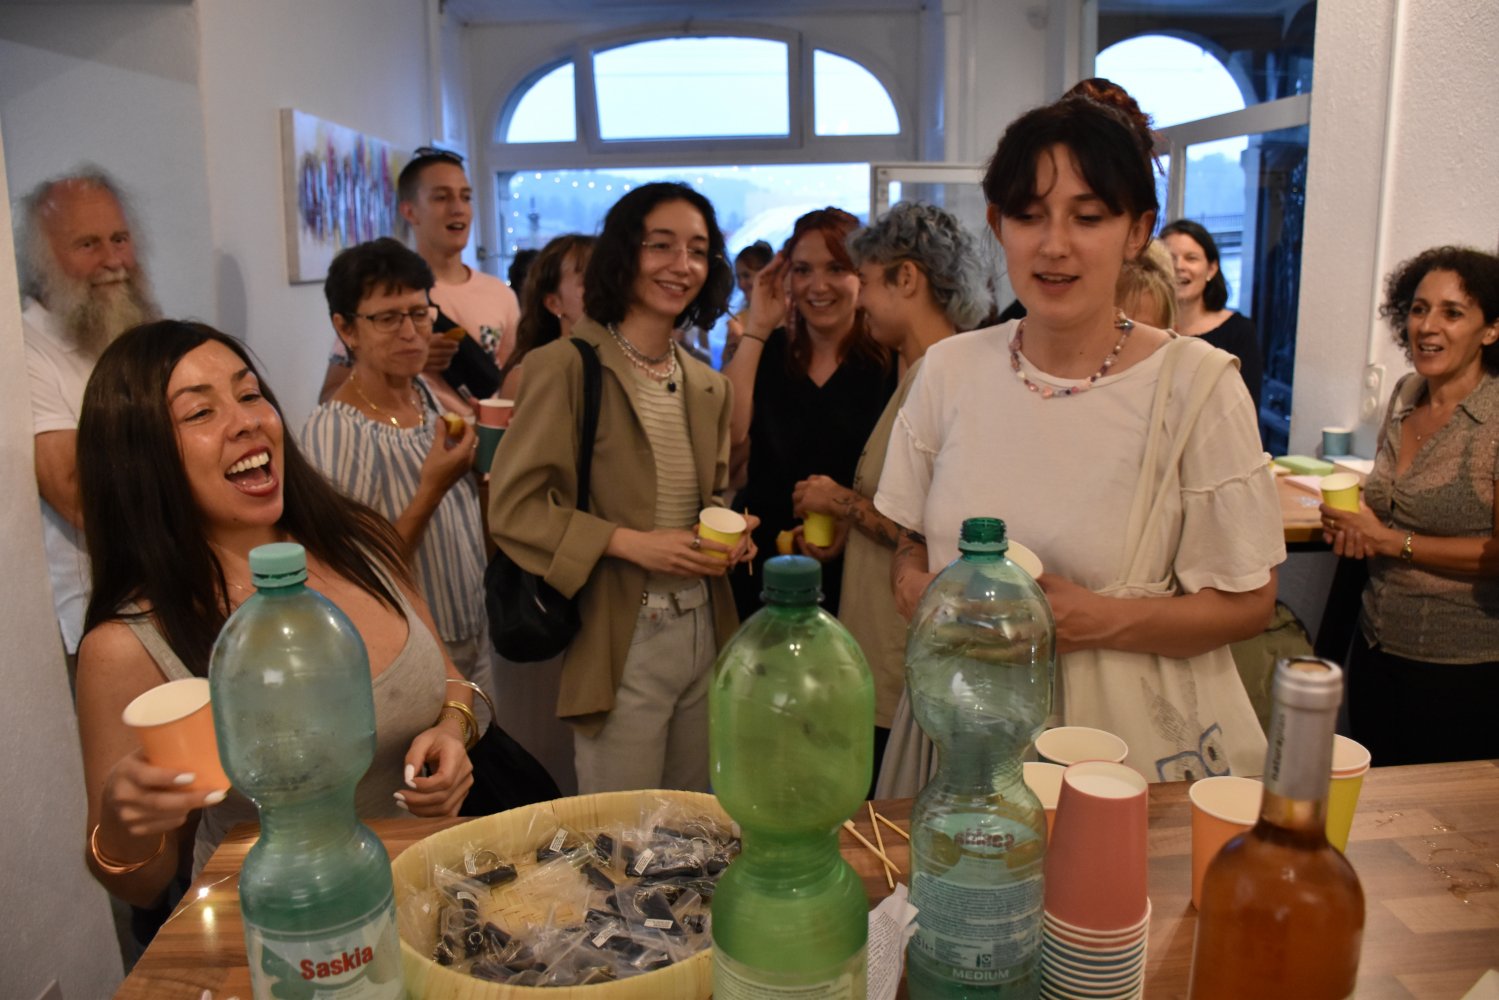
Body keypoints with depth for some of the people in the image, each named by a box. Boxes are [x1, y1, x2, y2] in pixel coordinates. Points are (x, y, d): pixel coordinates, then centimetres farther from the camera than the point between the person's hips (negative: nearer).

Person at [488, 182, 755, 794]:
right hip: (621, 642, -6)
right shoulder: (566, 366, -11)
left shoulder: (708, 386, 11)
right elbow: (513, 509, -13)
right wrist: (631, 542, -20)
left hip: (704, 629, 7)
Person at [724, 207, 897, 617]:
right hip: (759, 565, 3)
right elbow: (727, 438, -11)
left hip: (850, 573, -3)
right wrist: (755, 330, -8)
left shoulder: (890, 363, -5)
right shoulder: (768, 351, 5)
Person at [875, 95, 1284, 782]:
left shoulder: (1197, 384, -11)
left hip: (1135, 741, -2)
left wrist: (1098, 620, -22)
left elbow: (1247, 603, -7)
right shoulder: (949, 370, 0)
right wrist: (913, 585, -13)